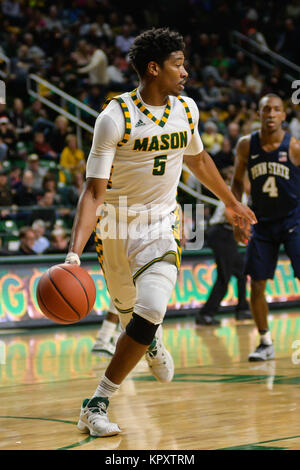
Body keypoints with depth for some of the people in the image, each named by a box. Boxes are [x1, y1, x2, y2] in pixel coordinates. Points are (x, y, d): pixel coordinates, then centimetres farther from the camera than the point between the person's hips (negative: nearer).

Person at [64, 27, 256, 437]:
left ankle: (97, 404, -10)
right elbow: (94, 191, -21)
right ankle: (153, 342, 55)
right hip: (116, 225, -2)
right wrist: (74, 252, -32)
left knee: (149, 312, -19)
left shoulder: (186, 109, -1)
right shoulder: (116, 116, -18)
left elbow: (198, 159, 20)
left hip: (160, 225, 2)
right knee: (128, 312, 16)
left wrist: (231, 202, 32)